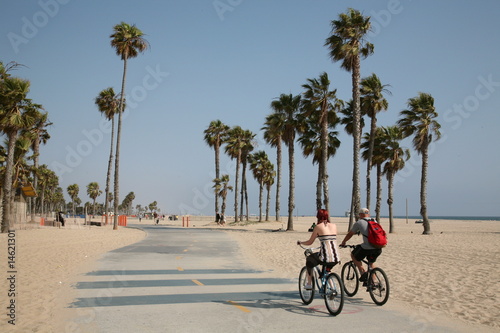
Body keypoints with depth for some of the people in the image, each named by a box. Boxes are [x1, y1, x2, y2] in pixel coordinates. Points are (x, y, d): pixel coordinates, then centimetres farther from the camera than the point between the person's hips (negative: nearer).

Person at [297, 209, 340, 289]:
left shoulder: (318, 226, 1)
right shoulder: (334, 226, 13)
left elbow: (310, 242, 7)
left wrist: (300, 242, 26)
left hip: (325, 256, -4)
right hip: (336, 258, 5)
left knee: (309, 260, 26)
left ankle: (309, 284, 27)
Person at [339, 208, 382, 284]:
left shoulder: (359, 222, 7)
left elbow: (349, 234, 17)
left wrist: (343, 243, 33)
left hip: (367, 248, -5)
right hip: (378, 248, 5)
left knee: (353, 255, 21)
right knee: (371, 263, 31)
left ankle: (363, 272, 8)